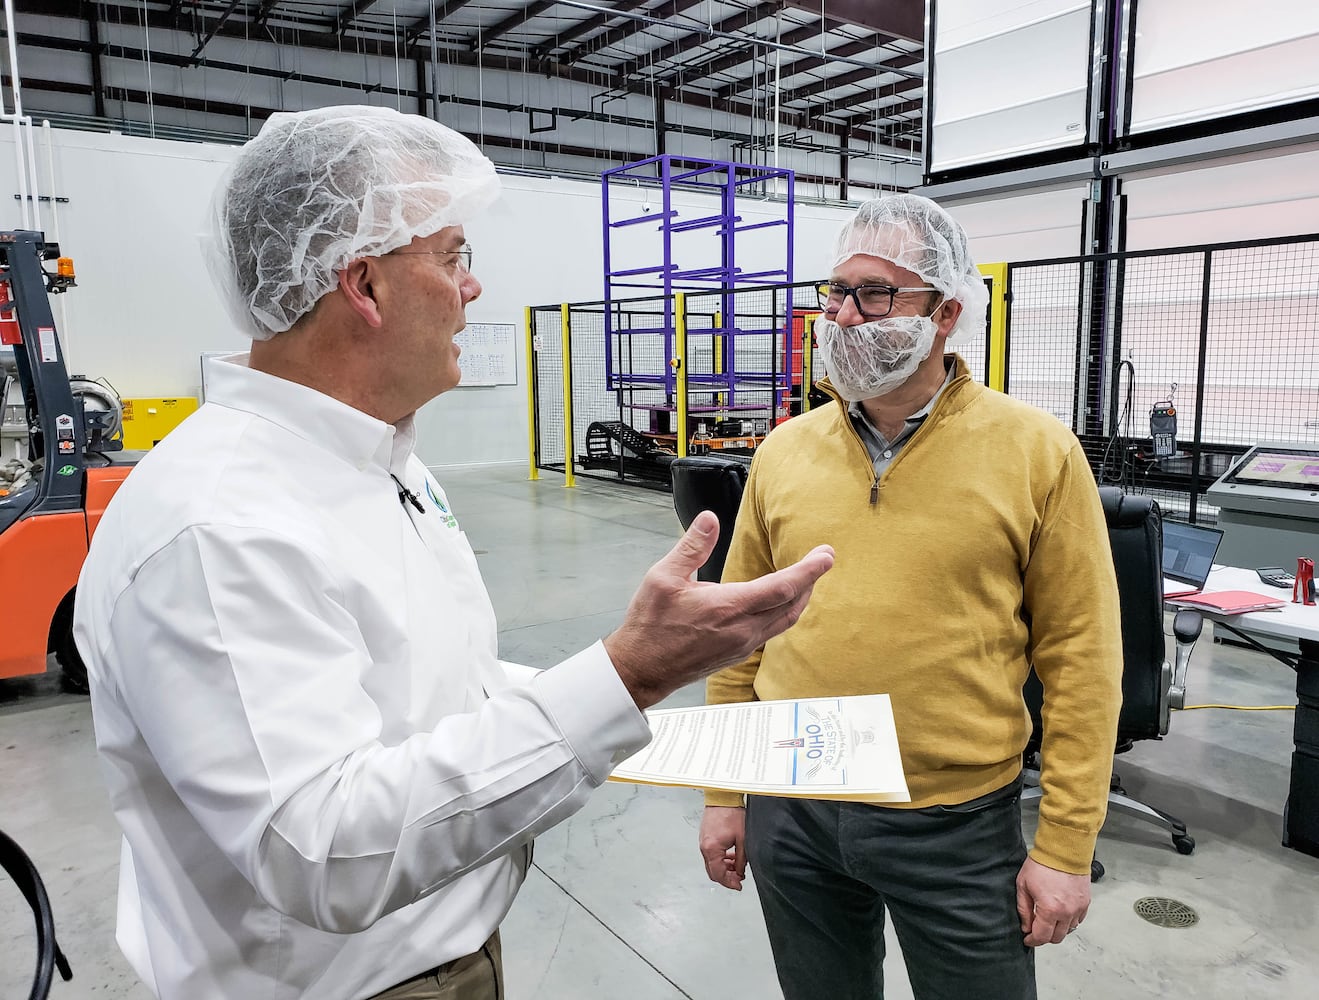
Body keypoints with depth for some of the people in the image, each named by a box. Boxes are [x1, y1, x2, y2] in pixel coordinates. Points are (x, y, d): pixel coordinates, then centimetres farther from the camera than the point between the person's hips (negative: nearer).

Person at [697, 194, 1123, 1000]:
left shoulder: (1038, 452, -9)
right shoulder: (783, 452, 0)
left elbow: (1081, 659, -7)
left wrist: (1066, 849, -6)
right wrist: (724, 794, 7)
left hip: (959, 821, -2)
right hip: (792, 814, 3)